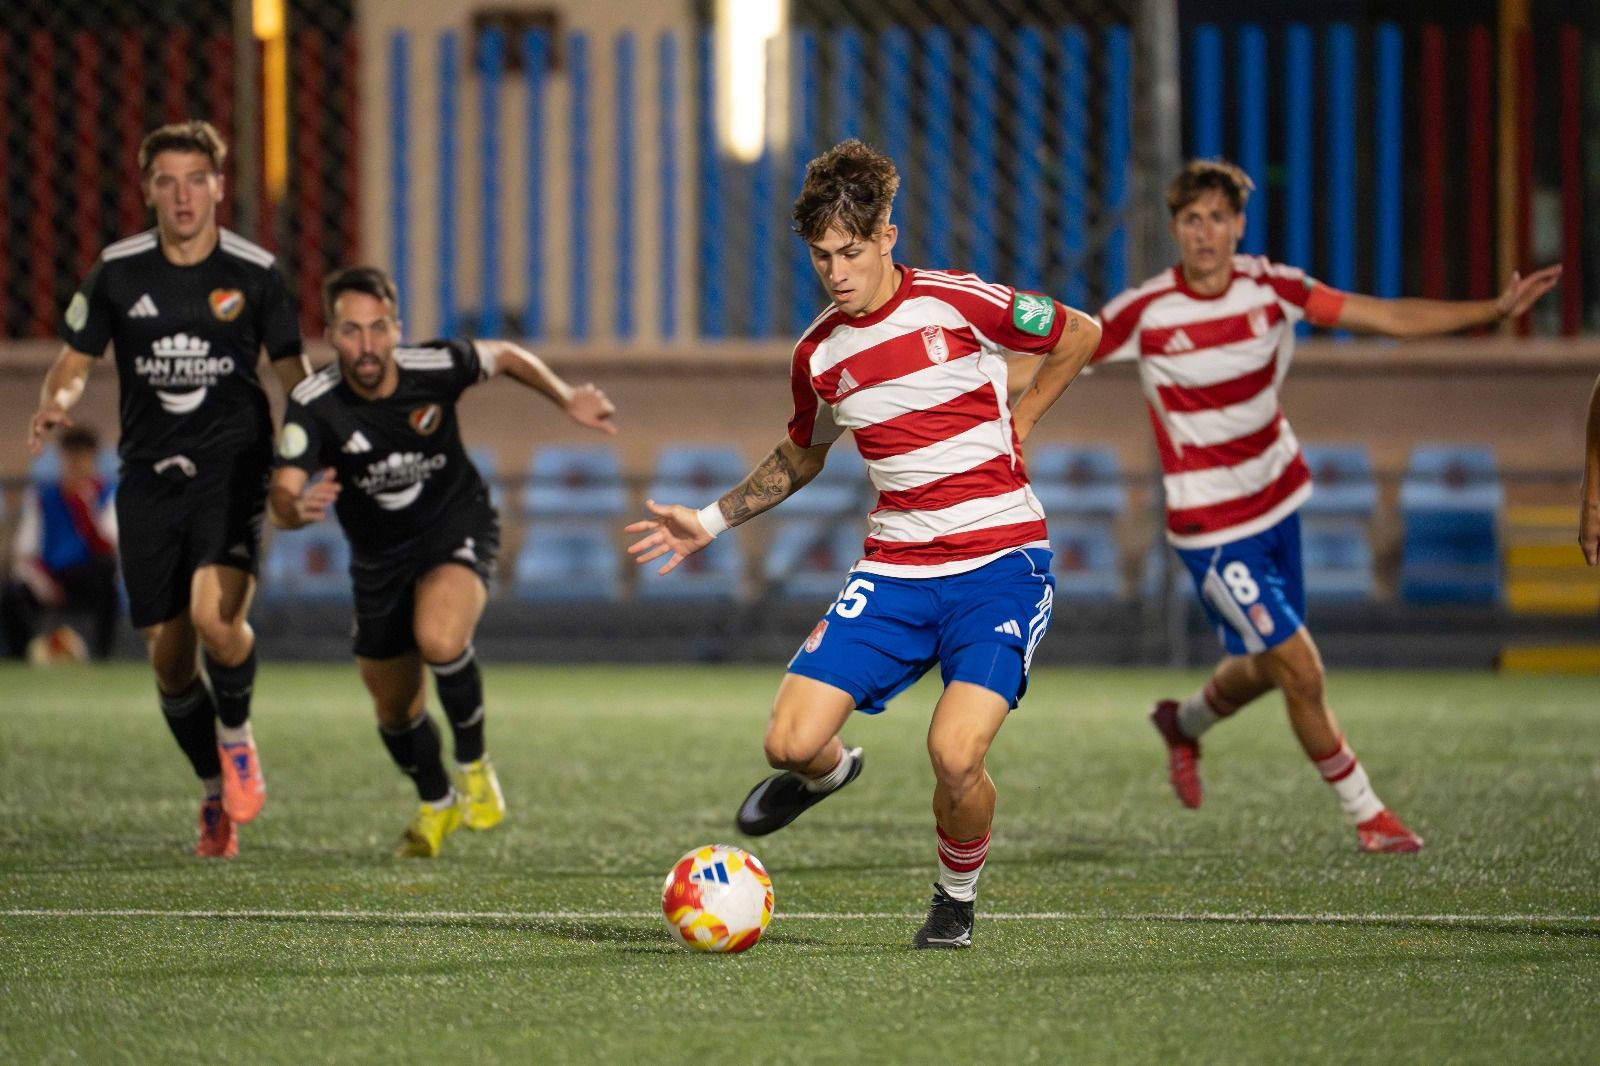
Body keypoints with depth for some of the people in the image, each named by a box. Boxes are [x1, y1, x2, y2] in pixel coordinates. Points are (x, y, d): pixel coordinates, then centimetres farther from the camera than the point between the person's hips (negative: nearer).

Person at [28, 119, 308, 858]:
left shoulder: (254, 272, -2)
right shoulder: (116, 273, 0)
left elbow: (291, 367, 10)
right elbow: (74, 361, 9)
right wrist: (54, 404, -14)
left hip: (231, 465, -2)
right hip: (149, 477, 2)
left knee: (216, 613, -26)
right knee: (168, 656, 4)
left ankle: (237, 738, 4)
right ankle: (217, 795, 27)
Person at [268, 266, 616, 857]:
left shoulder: (434, 368, -23)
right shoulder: (313, 405, -24)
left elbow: (503, 356, 0)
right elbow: (282, 501, -30)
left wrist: (567, 399, -9)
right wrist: (300, 507, -53)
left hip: (457, 526, -2)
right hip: (379, 558, 3)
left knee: (440, 638, -34)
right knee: (395, 710, 15)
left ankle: (473, 764, -7)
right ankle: (436, 805, 46)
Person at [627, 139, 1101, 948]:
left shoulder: (957, 303, -7)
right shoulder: (818, 355, 6)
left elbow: (1081, 335, 7)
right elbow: (801, 458, 26)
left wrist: (1010, 429, 4)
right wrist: (710, 523, 18)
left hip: (1001, 562, -4)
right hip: (896, 571, 4)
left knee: (954, 752, -23)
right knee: (790, 742, -11)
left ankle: (958, 896, 9)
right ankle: (829, 770, 30)